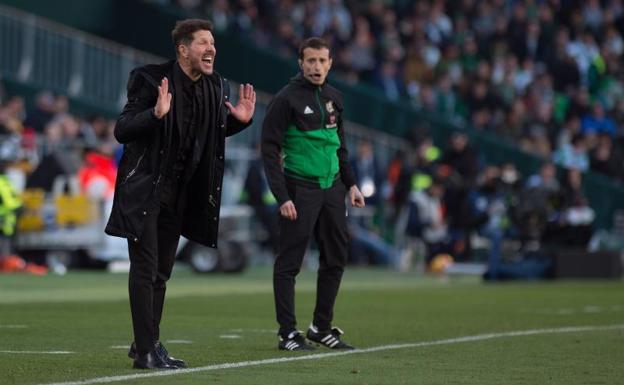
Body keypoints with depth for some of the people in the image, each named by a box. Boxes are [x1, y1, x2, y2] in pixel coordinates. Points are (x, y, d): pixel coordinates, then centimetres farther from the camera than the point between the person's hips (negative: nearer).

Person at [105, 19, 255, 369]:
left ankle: (146, 343, 23)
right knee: (145, 268, -8)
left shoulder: (216, 88, 2)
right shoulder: (151, 81, -16)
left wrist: (240, 120, -2)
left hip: (179, 193, 7)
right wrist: (156, 114, -34)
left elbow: (216, 132, 18)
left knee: (162, 271, 13)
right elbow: (122, 131, -18)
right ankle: (147, 350, -6)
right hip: (144, 188, -7)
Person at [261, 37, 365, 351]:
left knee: (335, 259, 9)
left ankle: (322, 328, 20)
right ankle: (288, 333, 2)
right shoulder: (287, 99, -9)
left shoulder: (334, 97, 12)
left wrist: (350, 184, 15)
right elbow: (270, 149, -11)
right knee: (289, 263, -3)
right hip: (300, 188, -7)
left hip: (332, 188, 7)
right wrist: (282, 197, -16)